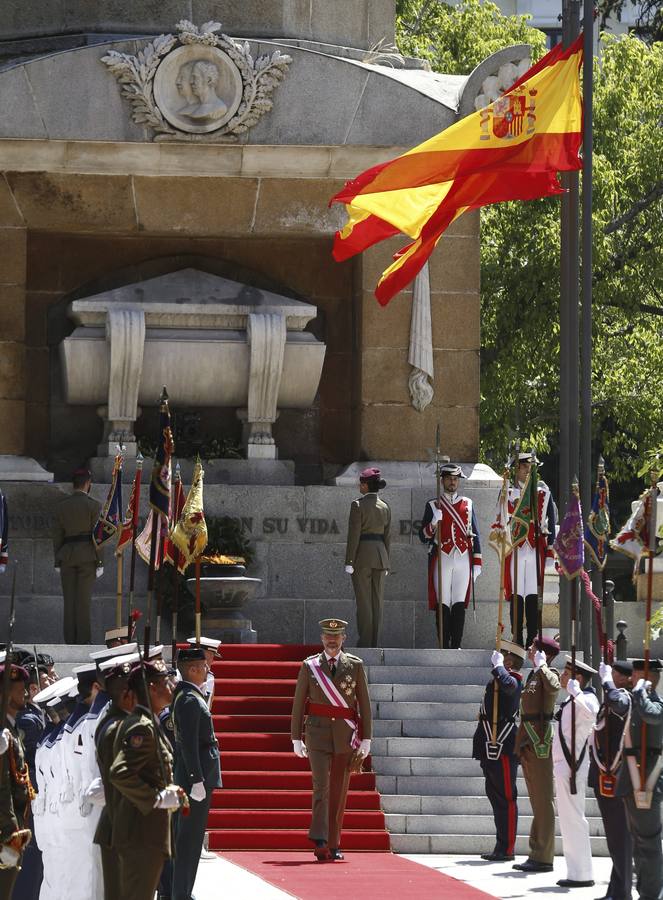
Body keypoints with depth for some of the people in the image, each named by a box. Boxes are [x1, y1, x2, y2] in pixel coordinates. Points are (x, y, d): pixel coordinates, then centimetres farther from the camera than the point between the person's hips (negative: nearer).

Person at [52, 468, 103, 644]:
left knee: (69, 600, 5)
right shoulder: (94, 505, -6)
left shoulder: (61, 506, 5)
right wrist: (99, 562, -3)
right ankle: (83, 640, -5)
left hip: (66, 556, 3)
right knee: (83, 599, -3)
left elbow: (57, 536, 6)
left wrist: (58, 563, 11)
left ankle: (70, 639, 3)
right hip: (87, 555, -3)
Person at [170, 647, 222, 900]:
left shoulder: (183, 696, 14)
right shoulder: (190, 700, -17)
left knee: (186, 837, 14)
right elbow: (189, 744, -22)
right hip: (196, 776, -10)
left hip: (196, 776, 10)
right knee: (190, 838, -7)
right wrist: (197, 781, -23)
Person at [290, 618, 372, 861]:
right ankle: (320, 843, -22)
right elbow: (298, 704, 6)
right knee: (321, 786, -15)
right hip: (318, 734, -2)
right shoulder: (309, 666, 4)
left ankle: (333, 845, 13)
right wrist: (296, 738, 2)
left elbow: (364, 704, 6)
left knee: (339, 791, 5)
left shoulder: (355, 665, 6)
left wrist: (366, 739, 1)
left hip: (346, 736, 2)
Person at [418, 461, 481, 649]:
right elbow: (423, 537, 1)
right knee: (442, 605, -5)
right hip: (442, 560, -2)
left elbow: (475, 535, 13)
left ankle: (456, 646, 1)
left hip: (463, 559, 2)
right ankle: (444, 648, -2)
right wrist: (436, 518, -15)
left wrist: (477, 563, 8)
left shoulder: (468, 504, 12)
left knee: (460, 605, -2)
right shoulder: (433, 505, 5)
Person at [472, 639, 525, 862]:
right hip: (492, 748, 10)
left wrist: (497, 665, -21)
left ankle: (506, 848, -4)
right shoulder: (497, 679, 19)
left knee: (505, 797, -6)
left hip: (502, 747, -10)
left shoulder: (513, 679, -11)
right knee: (495, 794, 13)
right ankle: (502, 847, 19)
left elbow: (508, 684, -38)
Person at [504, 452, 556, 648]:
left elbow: (551, 523, 10)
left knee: (533, 597, -3)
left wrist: (550, 553, 3)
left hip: (537, 550, 1)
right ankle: (517, 641, 0)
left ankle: (532, 640, 0)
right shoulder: (508, 493, 10)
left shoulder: (543, 493, 12)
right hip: (515, 550, 0)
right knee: (516, 597, -3)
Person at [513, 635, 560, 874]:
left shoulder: (549, 674, -11)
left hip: (540, 745, -10)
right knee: (537, 803, 14)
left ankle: (544, 857, -3)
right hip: (528, 746, 10)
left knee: (543, 802, -5)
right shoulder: (533, 675, 17)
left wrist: (541, 665, -24)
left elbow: (553, 687, -38)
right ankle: (537, 855, 19)